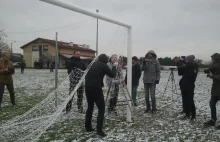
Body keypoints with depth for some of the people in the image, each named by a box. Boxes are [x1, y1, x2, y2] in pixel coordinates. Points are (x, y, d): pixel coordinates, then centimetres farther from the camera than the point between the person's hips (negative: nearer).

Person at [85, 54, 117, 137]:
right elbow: (112, 75, 2)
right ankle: (99, 130, -1)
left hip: (87, 87, 7)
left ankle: (88, 127, 28)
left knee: (90, 107, 21)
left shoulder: (94, 64, 16)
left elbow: (87, 76, 18)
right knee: (101, 108, 3)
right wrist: (114, 66, 15)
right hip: (96, 88, -7)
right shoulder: (103, 65, -3)